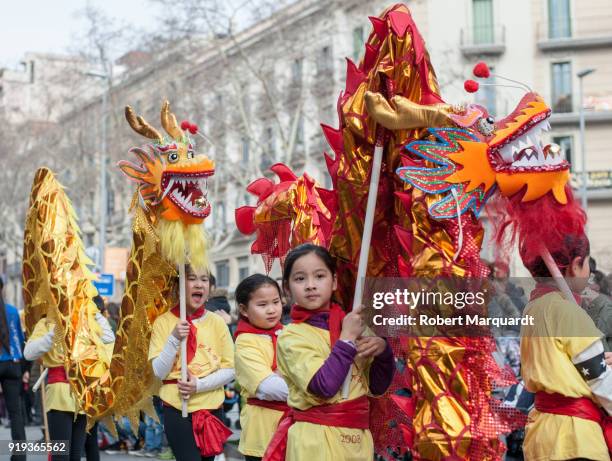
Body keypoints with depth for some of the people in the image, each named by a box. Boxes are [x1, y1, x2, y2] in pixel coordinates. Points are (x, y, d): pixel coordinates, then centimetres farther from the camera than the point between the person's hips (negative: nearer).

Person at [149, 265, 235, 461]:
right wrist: (174, 339, -19)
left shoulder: (217, 322, 1)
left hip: (211, 407, 3)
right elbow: (159, 372, -8)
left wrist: (200, 385, -14)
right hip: (176, 407, -3)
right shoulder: (163, 322, -3)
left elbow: (229, 369, 0)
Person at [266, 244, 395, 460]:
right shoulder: (291, 336, -10)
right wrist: (347, 338, -16)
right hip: (317, 439, -5)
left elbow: (377, 387, 8)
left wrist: (382, 351, -8)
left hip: (358, 436, 5)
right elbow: (324, 386, -23)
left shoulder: (350, 324, 4)